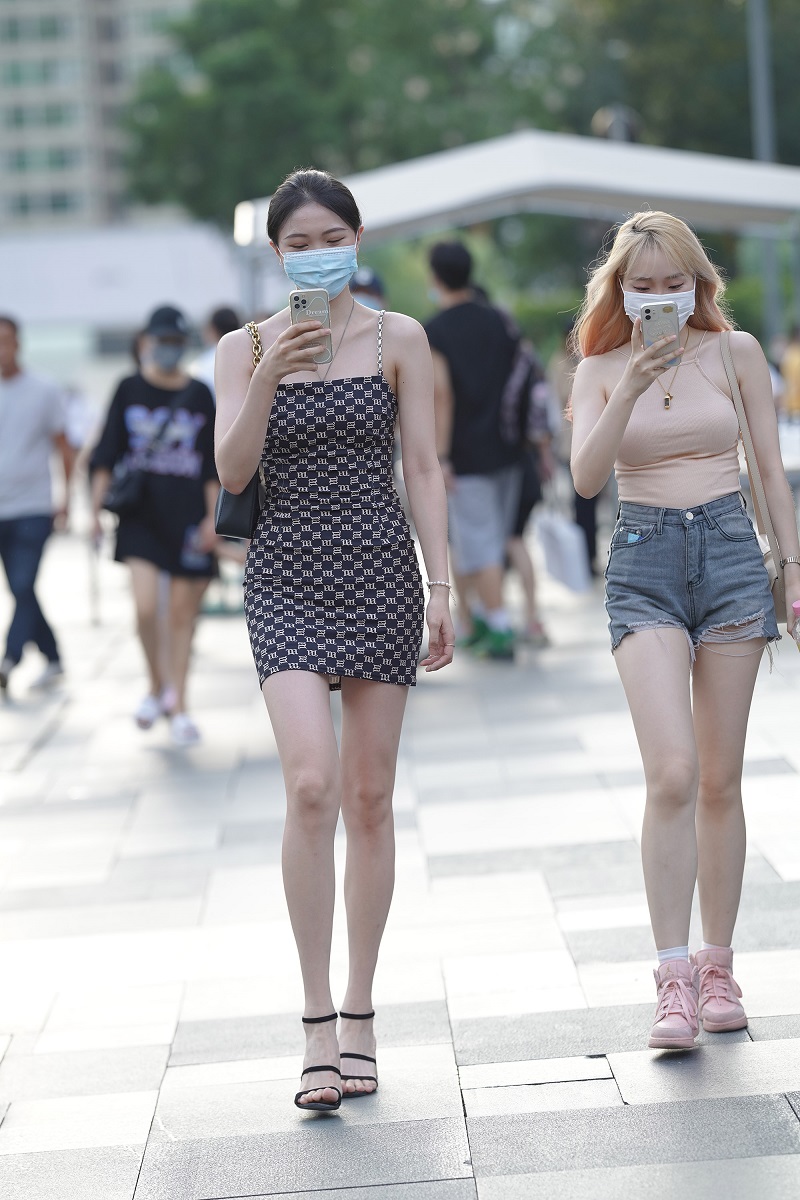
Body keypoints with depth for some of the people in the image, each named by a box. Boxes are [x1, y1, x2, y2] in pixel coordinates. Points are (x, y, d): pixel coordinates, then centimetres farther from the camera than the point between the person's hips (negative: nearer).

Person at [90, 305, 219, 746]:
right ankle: (157, 686, 10)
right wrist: (97, 506, -1)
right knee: (146, 607, -14)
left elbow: (212, 465, 7)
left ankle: (178, 706, 14)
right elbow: (107, 454, 5)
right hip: (141, 515, -1)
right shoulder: (129, 390, 3)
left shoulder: (199, 395, 5)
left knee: (182, 613, 4)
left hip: (188, 518, 1)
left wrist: (212, 517, 1)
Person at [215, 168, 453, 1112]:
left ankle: (359, 1013, 16)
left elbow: (422, 466, 4)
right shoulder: (245, 348, 5)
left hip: (379, 570, 1)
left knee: (370, 799, 4)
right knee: (312, 786, -18)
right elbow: (232, 473, -5)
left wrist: (442, 587, -1)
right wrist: (268, 376, -18)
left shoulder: (398, 339, 5)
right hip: (287, 574, -1)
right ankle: (318, 1022, -11)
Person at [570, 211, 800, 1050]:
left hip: (729, 550, 1)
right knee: (672, 773, -16)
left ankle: (718, 967, 17)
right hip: (644, 566, -1)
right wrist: (633, 389, -21)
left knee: (721, 781, 5)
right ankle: (673, 980, -13)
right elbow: (586, 476, -10)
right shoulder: (600, 370, 4)